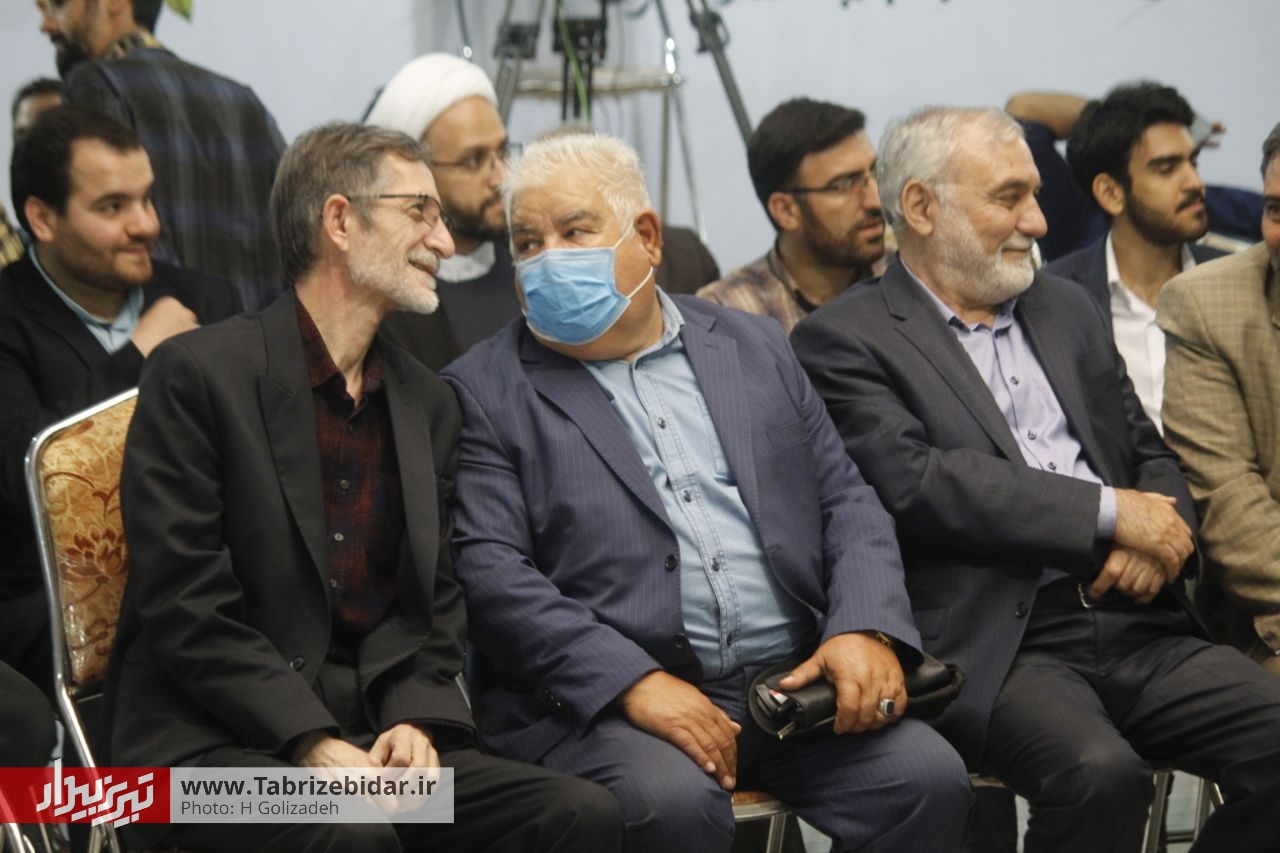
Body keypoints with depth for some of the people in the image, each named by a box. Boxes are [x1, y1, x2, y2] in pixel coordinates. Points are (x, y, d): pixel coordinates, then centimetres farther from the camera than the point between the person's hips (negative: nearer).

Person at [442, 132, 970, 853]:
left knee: (927, 778, -20)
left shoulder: (754, 348, 19)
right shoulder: (486, 389, 6)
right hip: (598, 703, -4)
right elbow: (489, 569, -6)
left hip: (791, 685, 4)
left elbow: (846, 503, 16)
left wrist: (865, 630, -5)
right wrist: (634, 682, -18)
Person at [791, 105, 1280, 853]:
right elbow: (914, 483, -13)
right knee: (1100, 773, -34)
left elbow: (1152, 457, 24)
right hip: (995, 643, -6)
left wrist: (1156, 541, -1)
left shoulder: (1068, 310, 22)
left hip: (1132, 624, 6)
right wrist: (1110, 512, -11)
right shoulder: (846, 340, 2)